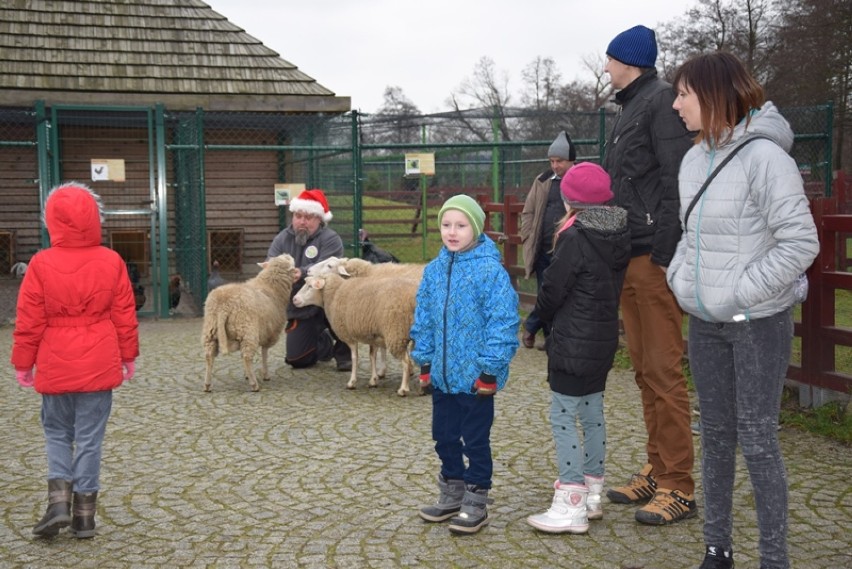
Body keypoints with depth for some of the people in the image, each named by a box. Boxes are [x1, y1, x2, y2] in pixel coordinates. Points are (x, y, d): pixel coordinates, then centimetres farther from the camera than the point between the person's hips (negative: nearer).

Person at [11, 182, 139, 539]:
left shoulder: (41, 264, -8)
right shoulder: (111, 262, -4)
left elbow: (29, 321, -4)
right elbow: (125, 316, 2)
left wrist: (23, 362, 7)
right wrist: (128, 356, 13)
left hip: (56, 367, -1)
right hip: (99, 366, 1)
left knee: (57, 432, 17)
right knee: (90, 437, 6)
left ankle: (59, 499, 3)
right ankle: (84, 514, 11)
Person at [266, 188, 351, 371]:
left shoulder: (330, 239, -13)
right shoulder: (282, 239, 2)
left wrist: (302, 273, -49)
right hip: (299, 309, 4)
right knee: (296, 359, -2)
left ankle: (344, 353, -10)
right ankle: (324, 343, 34)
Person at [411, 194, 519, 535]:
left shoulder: (490, 270, -16)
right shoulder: (434, 270, 4)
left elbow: (502, 322, -17)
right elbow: (424, 319, 11)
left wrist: (490, 369, -17)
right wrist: (424, 360, 9)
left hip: (475, 376, -6)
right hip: (442, 375, 7)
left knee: (475, 440, 6)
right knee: (444, 437, 17)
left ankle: (476, 504, 21)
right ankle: (451, 497, 34)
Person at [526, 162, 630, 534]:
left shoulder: (575, 238, -18)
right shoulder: (619, 235, 5)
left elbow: (552, 290, -13)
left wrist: (539, 318, 6)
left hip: (573, 343, -8)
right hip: (604, 339, 9)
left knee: (563, 418, -3)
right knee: (592, 414, 17)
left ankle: (571, 507, -1)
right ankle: (592, 493, 28)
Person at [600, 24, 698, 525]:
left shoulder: (662, 100, -7)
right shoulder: (632, 107, 21)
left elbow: (677, 182, -16)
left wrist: (665, 255, -20)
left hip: (654, 260, -9)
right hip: (631, 258, 9)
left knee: (664, 372, -7)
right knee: (645, 370, 11)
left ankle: (678, 487, 0)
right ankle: (657, 472, 20)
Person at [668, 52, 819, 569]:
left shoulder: (764, 157, -16)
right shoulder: (694, 160, 7)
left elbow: (801, 243, -18)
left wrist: (738, 294, -18)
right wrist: (681, 277, 4)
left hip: (759, 322, -7)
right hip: (705, 323, 7)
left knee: (758, 441, -1)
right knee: (716, 434, 14)